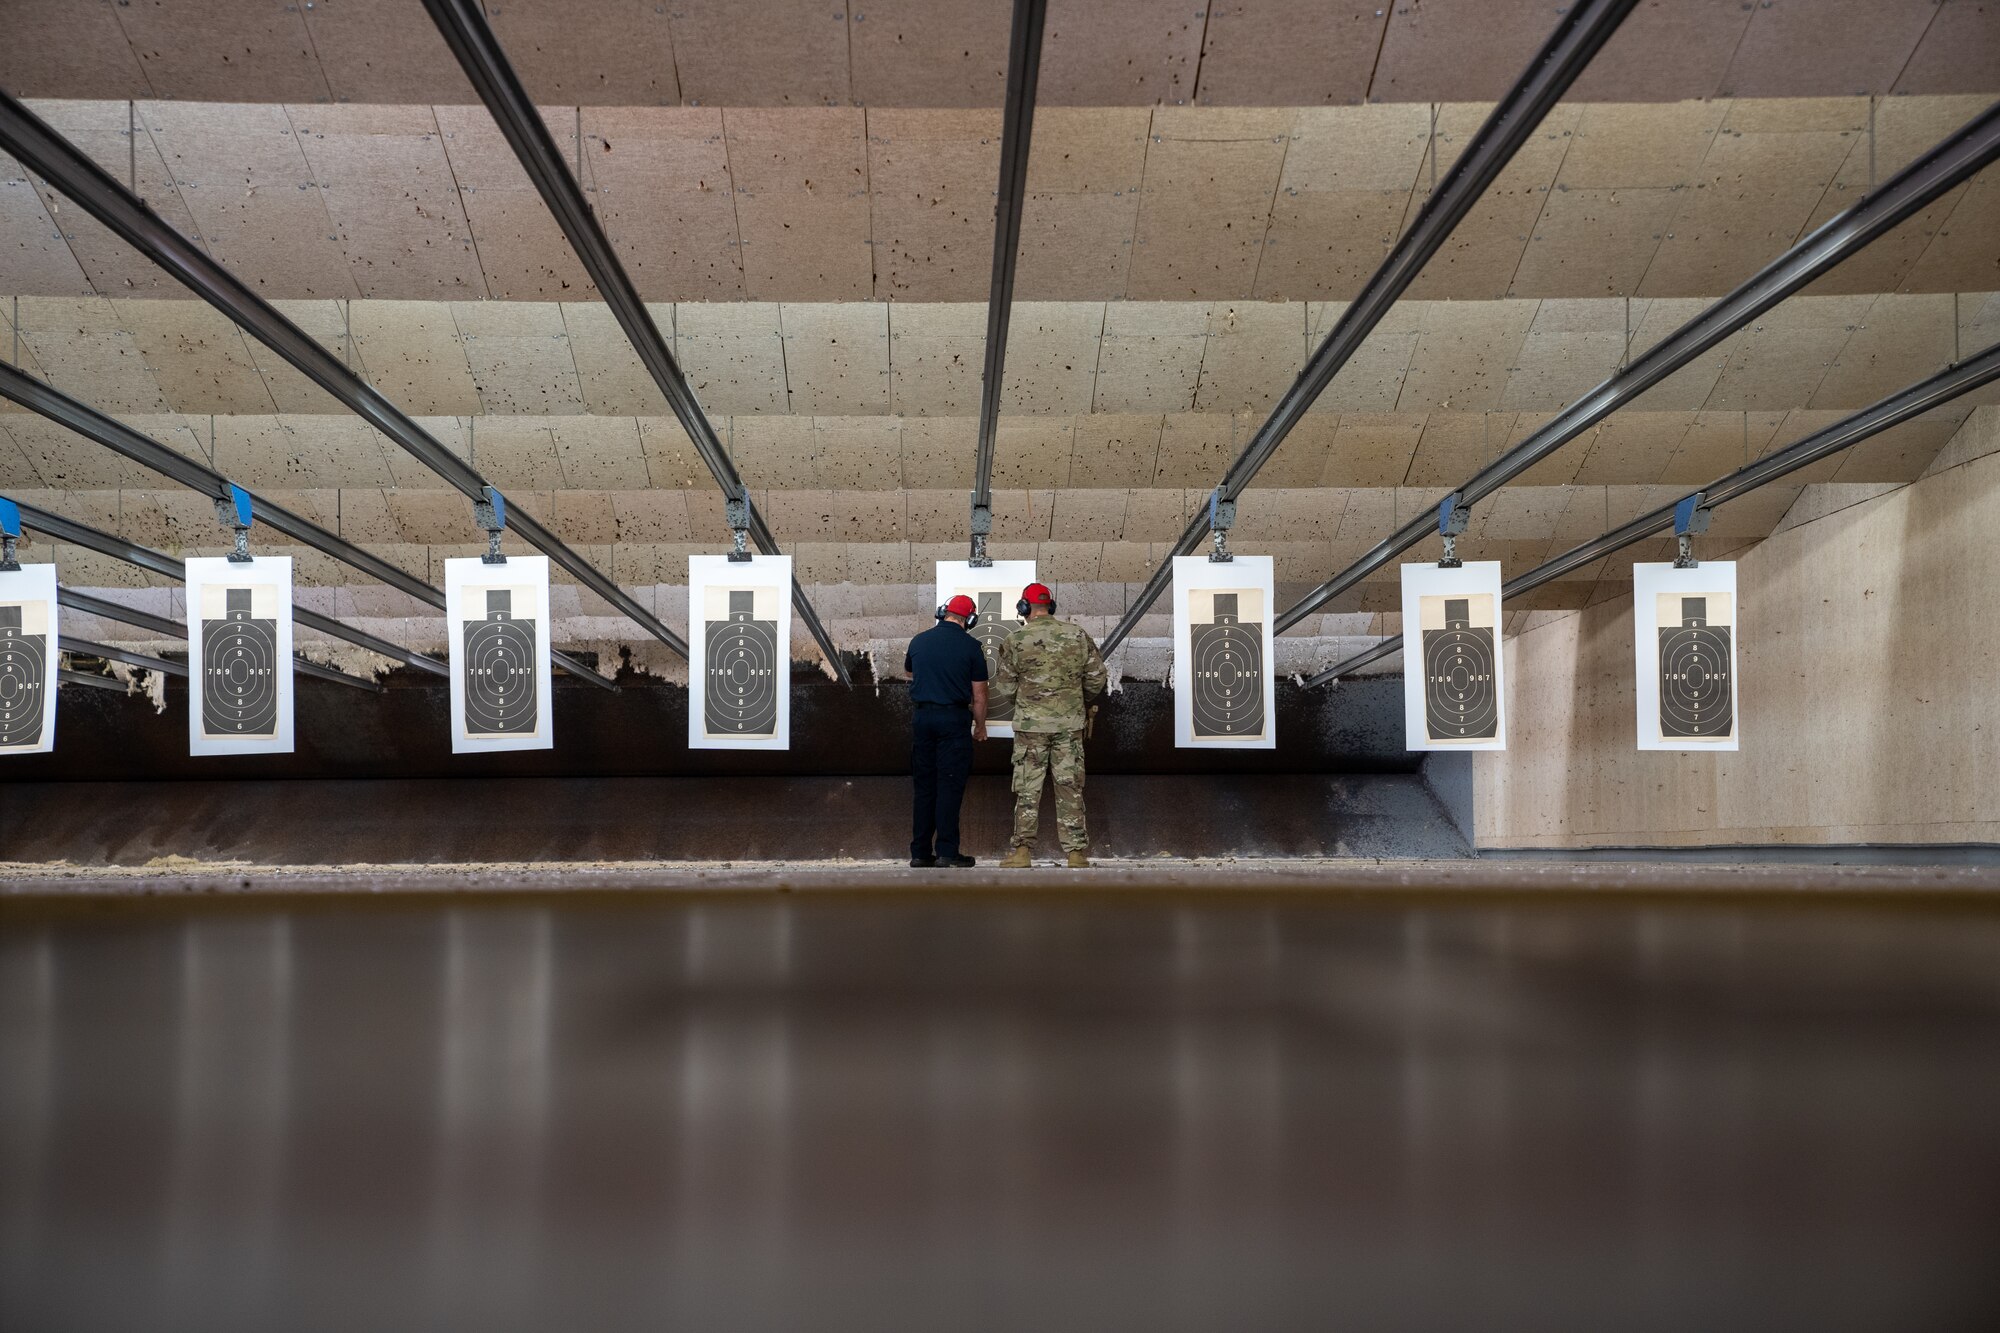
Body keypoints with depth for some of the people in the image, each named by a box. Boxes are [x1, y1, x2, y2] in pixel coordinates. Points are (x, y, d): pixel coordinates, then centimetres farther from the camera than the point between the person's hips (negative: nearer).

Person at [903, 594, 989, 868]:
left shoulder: (919, 641, 7)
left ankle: (920, 853, 11)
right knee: (950, 786, -1)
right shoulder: (970, 646, -5)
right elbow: (979, 693, -3)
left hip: (922, 717, 4)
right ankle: (946, 852, -3)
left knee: (924, 786, 10)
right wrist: (980, 726, 11)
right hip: (954, 717, -4)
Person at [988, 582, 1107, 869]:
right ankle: (1076, 853, 7)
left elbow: (1003, 689, 0)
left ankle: (1021, 852, 5)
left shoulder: (1016, 641, -6)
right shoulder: (1078, 635, 1)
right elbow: (1096, 677, 7)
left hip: (1031, 725, -2)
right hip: (1070, 724, 2)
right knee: (1070, 787, 7)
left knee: (1028, 790, 6)